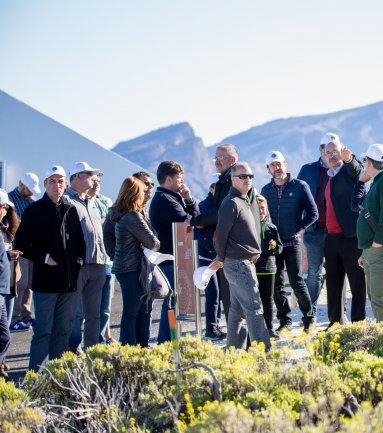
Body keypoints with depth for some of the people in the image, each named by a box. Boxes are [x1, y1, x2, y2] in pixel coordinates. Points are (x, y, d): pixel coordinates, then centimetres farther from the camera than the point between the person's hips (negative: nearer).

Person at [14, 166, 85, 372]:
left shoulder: (71, 210, 12)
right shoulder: (34, 211, -1)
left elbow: (80, 242, 20)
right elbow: (21, 244, -2)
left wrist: (79, 260, 3)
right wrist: (43, 258, -10)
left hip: (70, 281, 5)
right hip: (45, 281, -5)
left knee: (63, 330, 10)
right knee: (43, 331, -4)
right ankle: (35, 372, 2)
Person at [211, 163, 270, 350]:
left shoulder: (243, 201, 18)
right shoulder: (232, 203, -13)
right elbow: (220, 234, -14)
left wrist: (222, 259, 19)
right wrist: (222, 259, -2)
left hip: (243, 263, 10)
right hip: (239, 263, -10)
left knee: (238, 309, 13)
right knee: (254, 308, -12)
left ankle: (234, 349, 18)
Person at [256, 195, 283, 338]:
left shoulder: (271, 227, 8)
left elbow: (280, 247, 13)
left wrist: (275, 246, -8)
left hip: (269, 268, 3)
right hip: (252, 267, -3)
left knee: (268, 299, 9)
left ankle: (269, 328, 16)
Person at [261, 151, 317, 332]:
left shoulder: (299, 186, -1)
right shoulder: (266, 190, 10)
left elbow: (313, 213, -2)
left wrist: (295, 230, -9)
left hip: (292, 242, -4)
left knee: (296, 280, -8)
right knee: (276, 283, 4)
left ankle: (308, 318, 7)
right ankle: (284, 320, 15)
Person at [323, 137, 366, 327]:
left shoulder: (349, 171, -3)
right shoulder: (329, 177, 18)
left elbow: (357, 169, -27)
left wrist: (348, 158, -49)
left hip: (350, 237, -8)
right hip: (331, 238, 8)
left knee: (357, 282, -3)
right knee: (333, 283, 11)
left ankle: (358, 322, 0)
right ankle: (335, 323, 19)